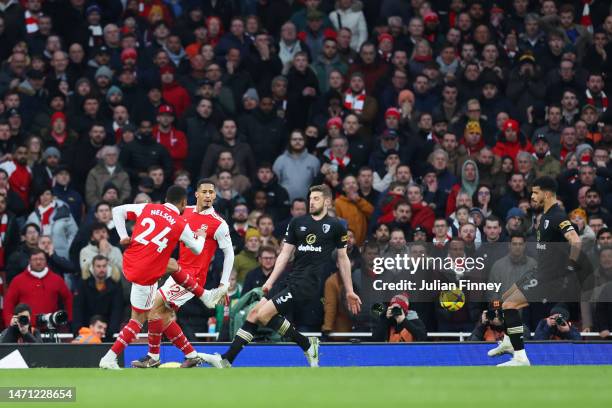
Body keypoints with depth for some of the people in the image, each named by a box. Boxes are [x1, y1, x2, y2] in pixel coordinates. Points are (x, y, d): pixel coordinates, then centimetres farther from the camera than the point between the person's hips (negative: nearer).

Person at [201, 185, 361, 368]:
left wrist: (349, 291, 7)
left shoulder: (335, 226, 2)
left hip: (309, 284, -6)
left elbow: (343, 259, 7)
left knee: (265, 314, -18)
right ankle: (226, 360, 1)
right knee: (254, 312, -2)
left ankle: (307, 344, -5)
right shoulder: (297, 223, 13)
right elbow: (285, 254, 15)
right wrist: (270, 281, 8)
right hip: (291, 280, 6)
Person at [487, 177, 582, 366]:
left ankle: (521, 358, -14)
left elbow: (576, 241, -35)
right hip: (540, 270, 10)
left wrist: (570, 269, -28)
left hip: (550, 277, -10)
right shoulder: (547, 215, 11)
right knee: (506, 298, 23)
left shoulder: (557, 217, -21)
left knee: (509, 306, -17)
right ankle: (508, 343, 44)